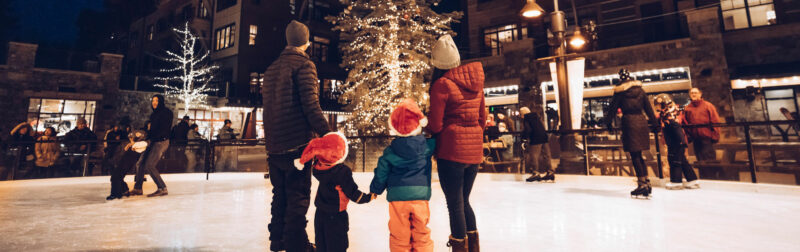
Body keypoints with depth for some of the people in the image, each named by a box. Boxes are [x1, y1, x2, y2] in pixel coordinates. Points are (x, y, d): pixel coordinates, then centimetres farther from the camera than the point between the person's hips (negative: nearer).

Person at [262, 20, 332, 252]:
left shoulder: (271, 68, 17)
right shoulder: (304, 65, -7)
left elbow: (267, 105, 18)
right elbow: (310, 104, -16)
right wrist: (327, 133, -15)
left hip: (274, 143, 8)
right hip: (297, 141, -7)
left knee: (280, 193, 16)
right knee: (298, 195, -1)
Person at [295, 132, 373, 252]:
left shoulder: (317, 166, -10)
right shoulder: (343, 171, -25)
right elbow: (352, 192, -16)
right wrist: (367, 198, -5)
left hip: (320, 214, 6)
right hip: (336, 216, -6)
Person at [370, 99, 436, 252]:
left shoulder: (390, 151, -1)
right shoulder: (427, 146, -3)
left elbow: (381, 174, 4)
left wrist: (374, 190, 20)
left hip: (397, 196, 0)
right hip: (420, 196, 1)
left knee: (399, 234, 12)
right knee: (421, 233, 16)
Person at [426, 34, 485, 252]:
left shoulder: (442, 84, -10)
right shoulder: (476, 82, 10)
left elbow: (435, 124, -8)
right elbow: (482, 118, 15)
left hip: (452, 151, -7)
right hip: (474, 151, 7)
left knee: (455, 204, 3)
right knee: (464, 201, 20)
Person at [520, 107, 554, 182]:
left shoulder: (526, 119, -3)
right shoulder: (537, 117, 18)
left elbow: (527, 130, -14)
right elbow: (543, 126, 23)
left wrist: (524, 138, -7)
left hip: (535, 140, -7)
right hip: (544, 138, 8)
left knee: (533, 156, -2)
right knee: (546, 155, 11)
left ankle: (535, 173, -2)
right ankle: (550, 172, 15)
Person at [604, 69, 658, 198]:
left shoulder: (619, 91, -2)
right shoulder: (640, 89, 11)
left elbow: (613, 107, 0)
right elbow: (648, 107, 14)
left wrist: (608, 122, 9)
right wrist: (654, 122, 20)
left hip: (629, 122, -5)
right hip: (641, 122, 5)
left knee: (634, 155, -3)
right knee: (638, 155, 13)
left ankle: (642, 183, -4)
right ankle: (646, 182, 11)